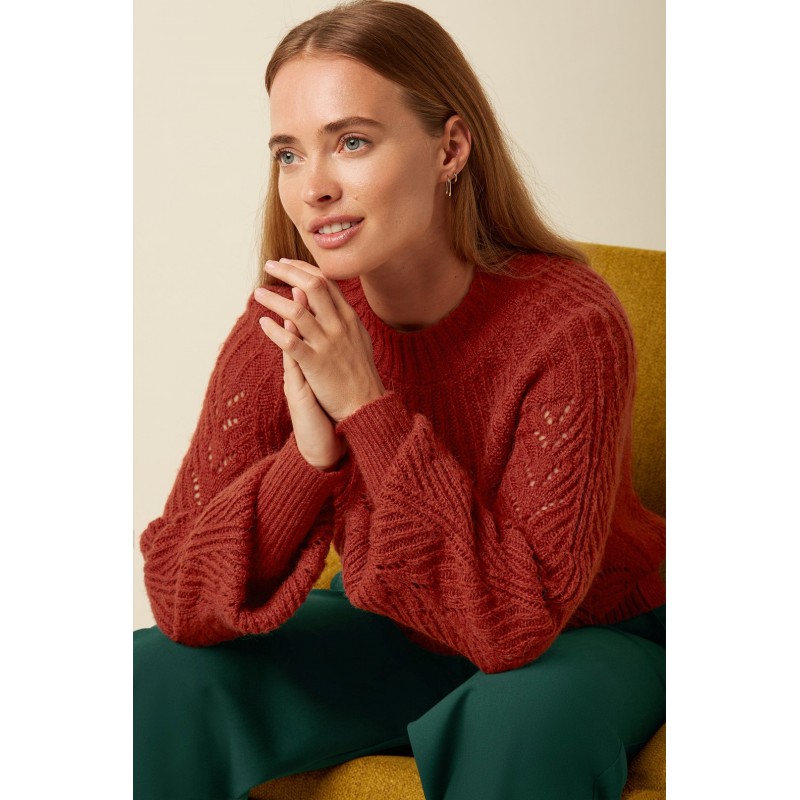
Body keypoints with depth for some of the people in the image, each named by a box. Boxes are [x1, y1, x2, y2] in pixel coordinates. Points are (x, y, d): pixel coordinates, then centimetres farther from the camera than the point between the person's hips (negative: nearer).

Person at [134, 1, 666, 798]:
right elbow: (182, 603, -18)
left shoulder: (569, 324, -27)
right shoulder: (281, 327, -15)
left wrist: (369, 407, -36)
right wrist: (307, 454, -35)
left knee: (526, 718, -37)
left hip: (584, 639, -4)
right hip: (394, 635, 4)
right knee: (152, 680, -14)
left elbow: (518, 621, -31)